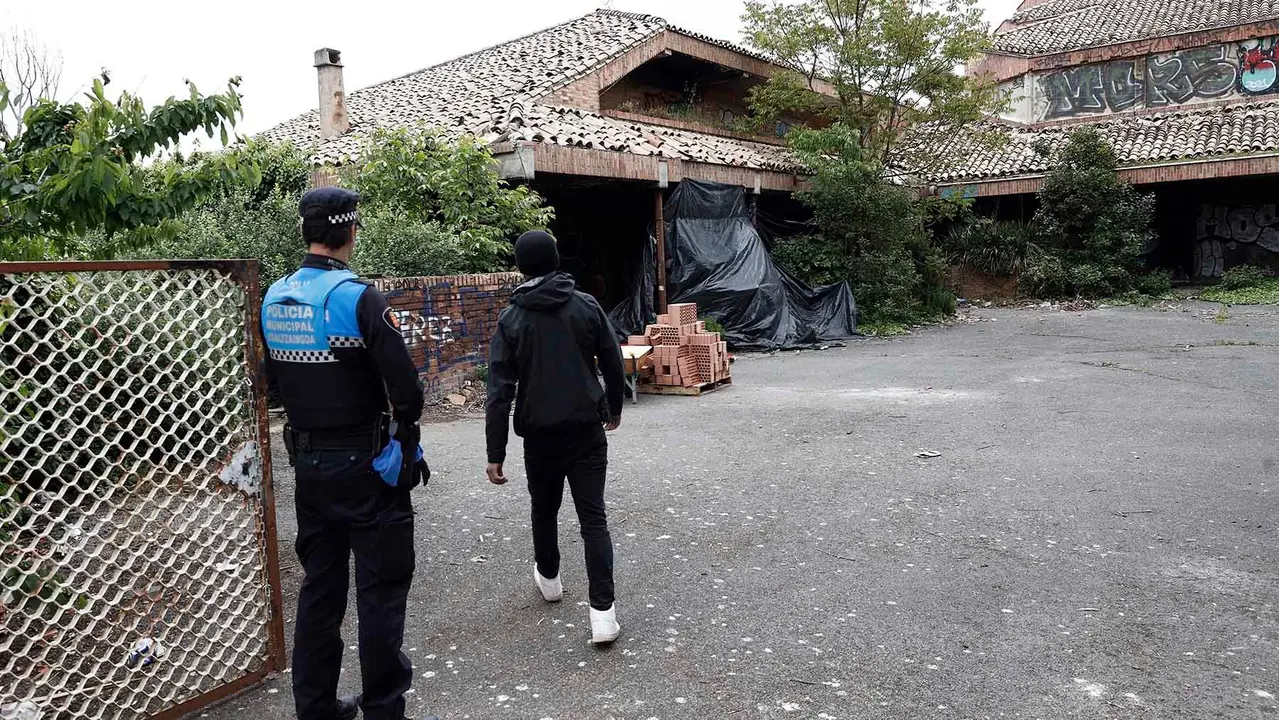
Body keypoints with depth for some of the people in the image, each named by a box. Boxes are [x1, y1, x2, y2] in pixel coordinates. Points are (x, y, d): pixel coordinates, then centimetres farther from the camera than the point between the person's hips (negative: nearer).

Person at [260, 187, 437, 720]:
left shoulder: (273, 298, 4)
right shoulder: (358, 297, -18)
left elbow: (274, 380, 14)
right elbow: (406, 389, -19)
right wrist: (405, 435, 0)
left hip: (308, 465, 7)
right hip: (366, 466, -7)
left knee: (320, 584, 17)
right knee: (381, 587, 4)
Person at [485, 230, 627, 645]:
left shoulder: (511, 320, -4)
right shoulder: (587, 306, -2)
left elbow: (500, 391, -9)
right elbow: (613, 363, 4)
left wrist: (495, 454, -6)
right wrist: (614, 408, 22)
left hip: (539, 434, 0)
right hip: (587, 429, 0)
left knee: (544, 509, 22)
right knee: (593, 518, 0)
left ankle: (548, 579, 43)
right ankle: (602, 612, -7)